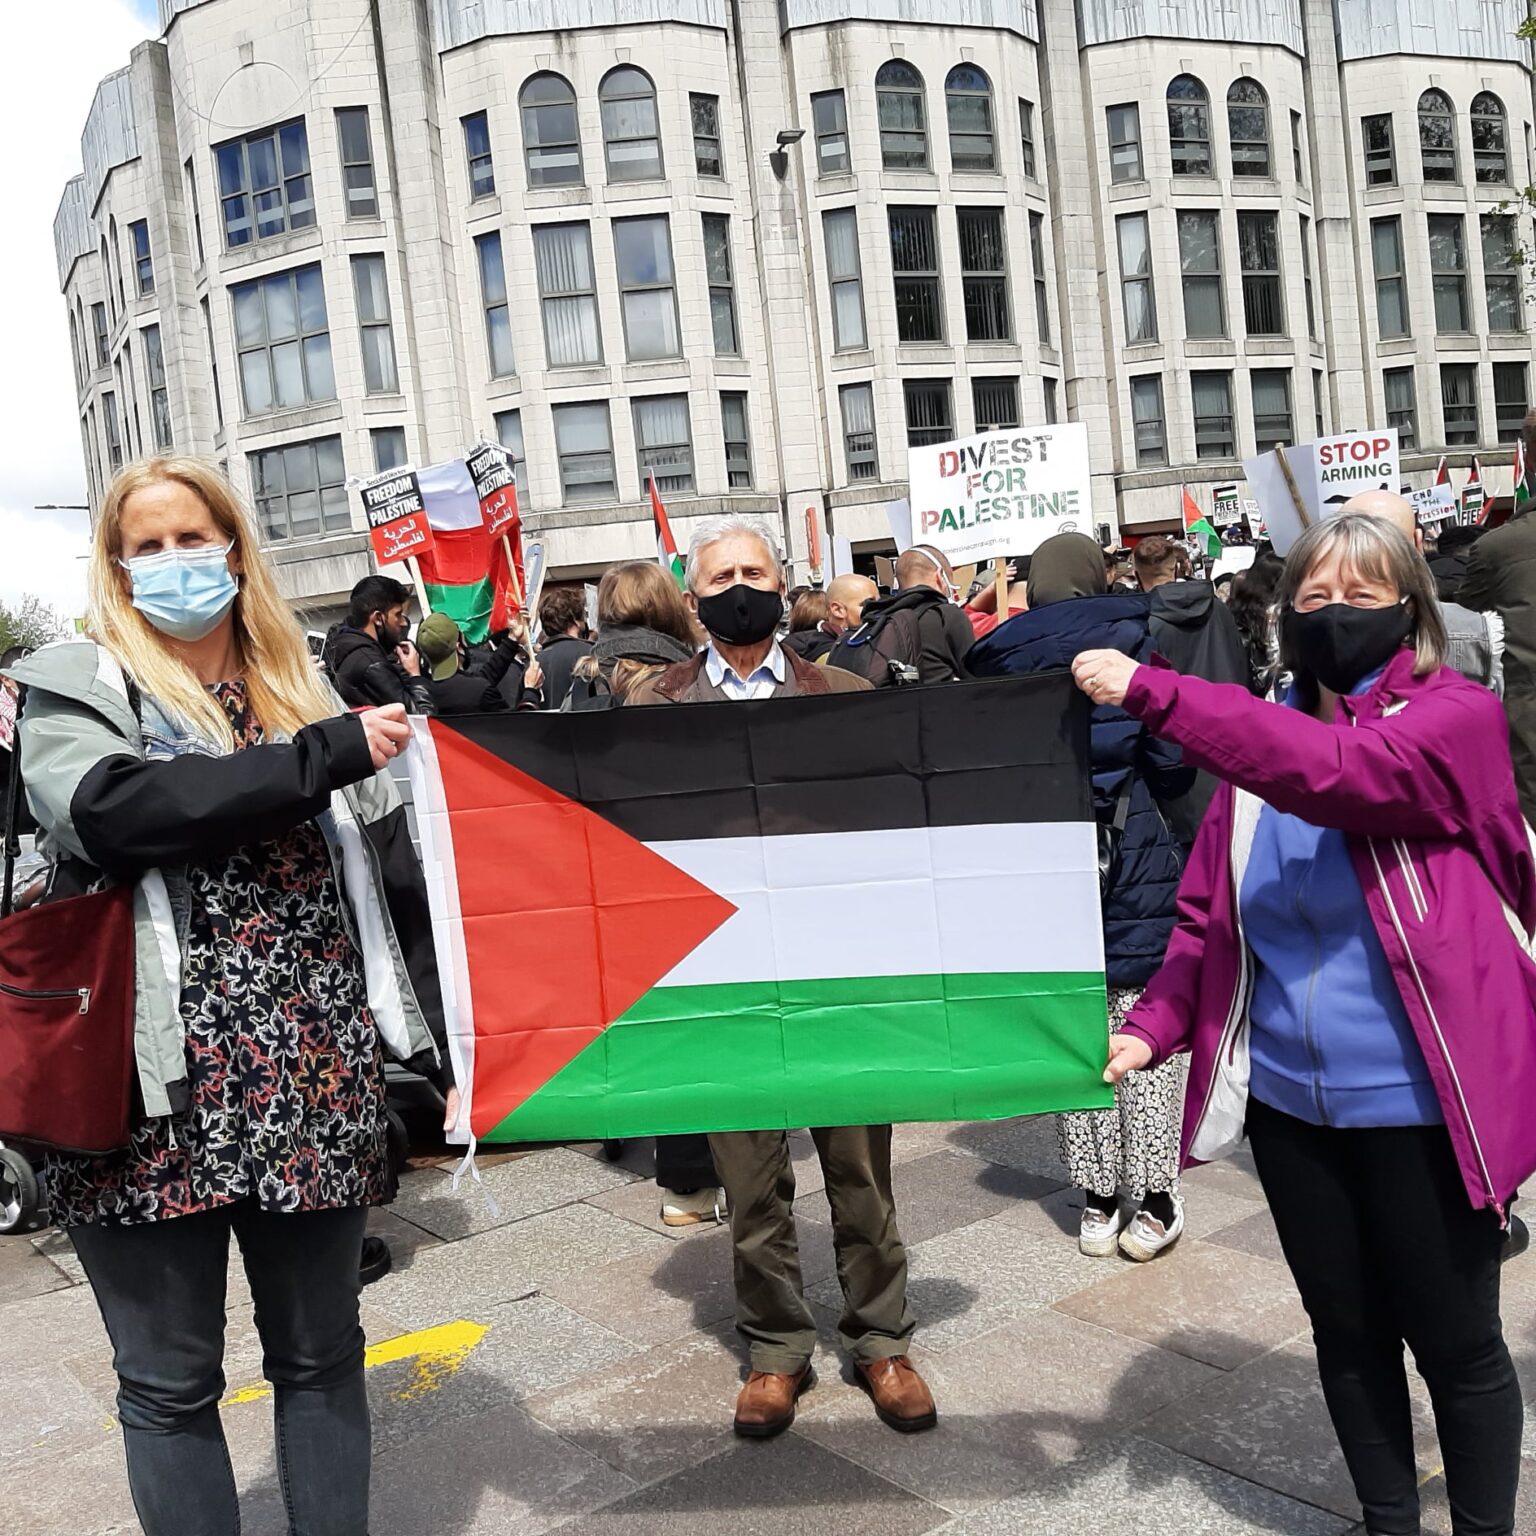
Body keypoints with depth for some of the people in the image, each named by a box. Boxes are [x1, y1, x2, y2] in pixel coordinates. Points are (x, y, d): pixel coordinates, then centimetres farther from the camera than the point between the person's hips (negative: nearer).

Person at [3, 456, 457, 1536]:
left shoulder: (309, 693, 10)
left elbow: (395, 886, 9)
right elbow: (111, 809, -20)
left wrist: (444, 1049, 5)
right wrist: (326, 756, -20)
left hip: (315, 1084, 3)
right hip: (155, 1093, -2)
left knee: (321, 1357, 15)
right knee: (170, 1383, 11)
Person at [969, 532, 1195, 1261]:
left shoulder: (998, 659, 5)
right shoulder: (1128, 639, -3)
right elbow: (1172, 762, -5)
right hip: (1134, 862, -2)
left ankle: (1097, 1201, 15)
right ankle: (1152, 1202, 9)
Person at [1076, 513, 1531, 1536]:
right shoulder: (1259, 743, 6)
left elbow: (1338, 773, -30)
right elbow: (1208, 916, 4)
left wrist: (1152, 693, -33)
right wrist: (1154, 1027, -12)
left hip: (1421, 1098, -4)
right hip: (1289, 1097, 5)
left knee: (1454, 1339, 11)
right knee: (1345, 1329, 18)